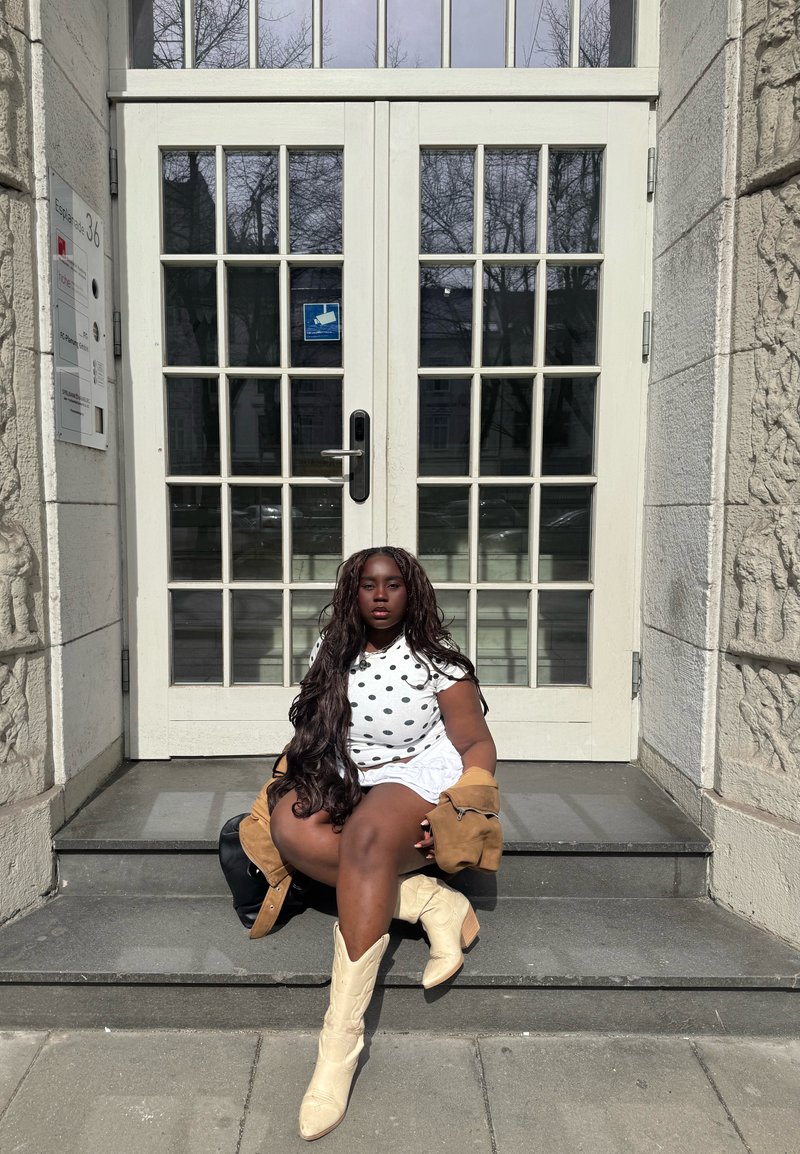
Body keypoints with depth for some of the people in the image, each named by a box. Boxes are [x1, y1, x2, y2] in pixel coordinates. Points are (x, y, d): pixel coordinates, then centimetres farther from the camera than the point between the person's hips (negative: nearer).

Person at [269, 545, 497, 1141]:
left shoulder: (436, 658, -1)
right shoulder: (333, 657, 12)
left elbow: (478, 745, -2)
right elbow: (313, 736, 18)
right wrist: (287, 788, 1)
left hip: (421, 778, -5)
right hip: (348, 784, 5)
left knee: (365, 837, -37)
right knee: (291, 822, -28)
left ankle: (341, 1041, -35)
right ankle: (430, 900, -23)